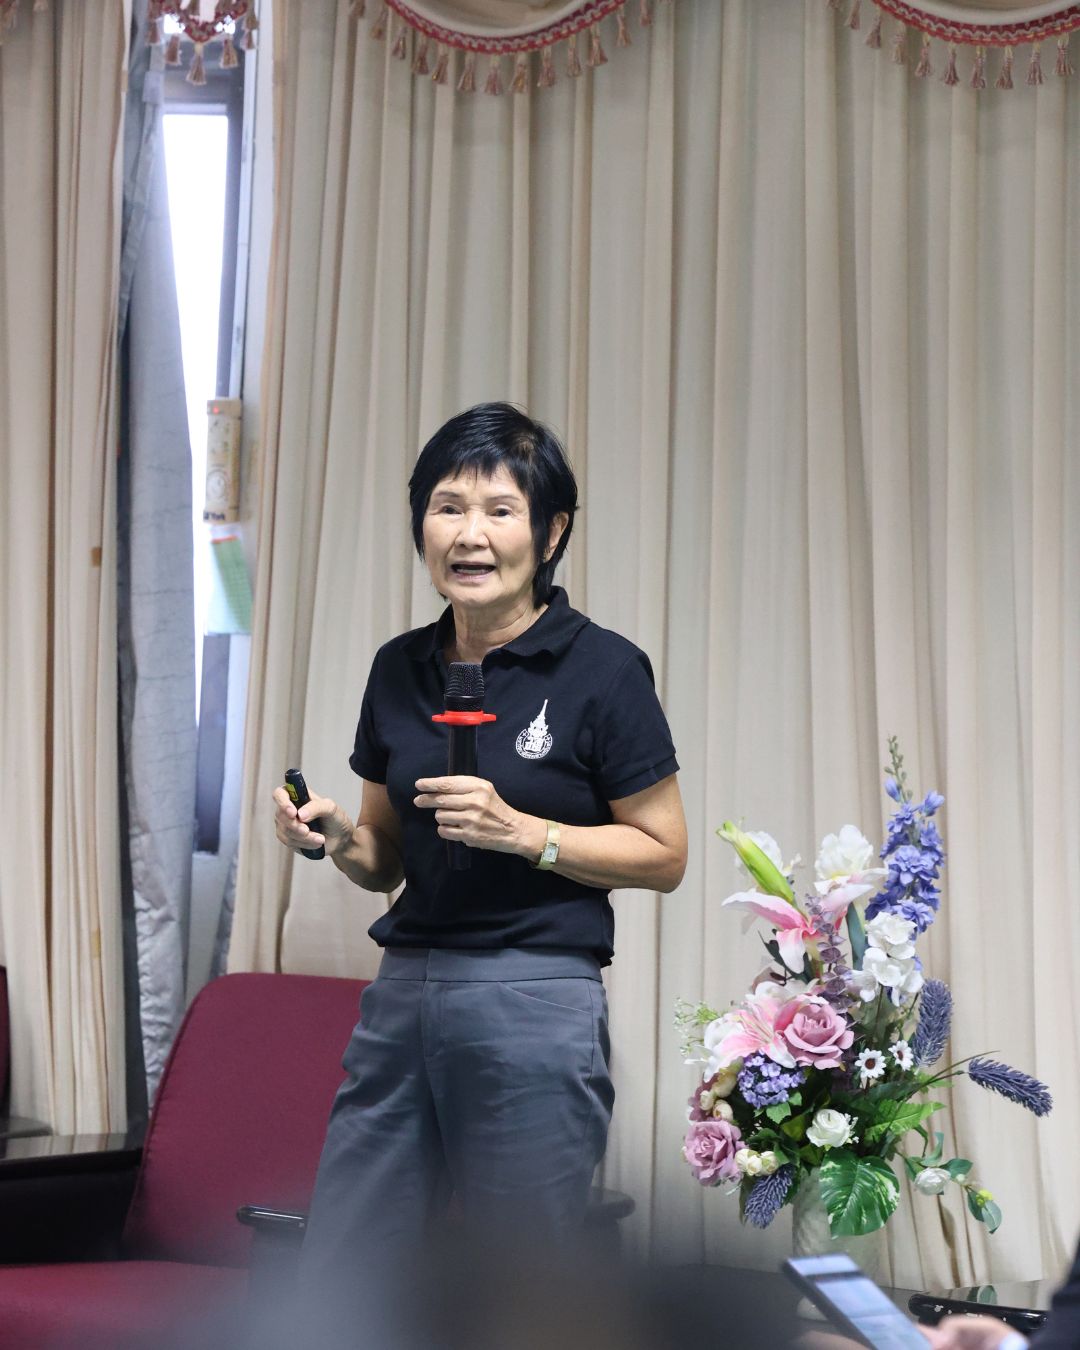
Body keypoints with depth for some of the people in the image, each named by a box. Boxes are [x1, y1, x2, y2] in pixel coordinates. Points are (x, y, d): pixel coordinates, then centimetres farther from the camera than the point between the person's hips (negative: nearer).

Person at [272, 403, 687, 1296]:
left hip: (534, 1003, -5)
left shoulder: (602, 669, -7)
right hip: (403, 992, 5)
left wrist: (520, 831, -16)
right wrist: (338, 838, -4)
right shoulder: (400, 668, 10)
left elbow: (663, 855, -4)